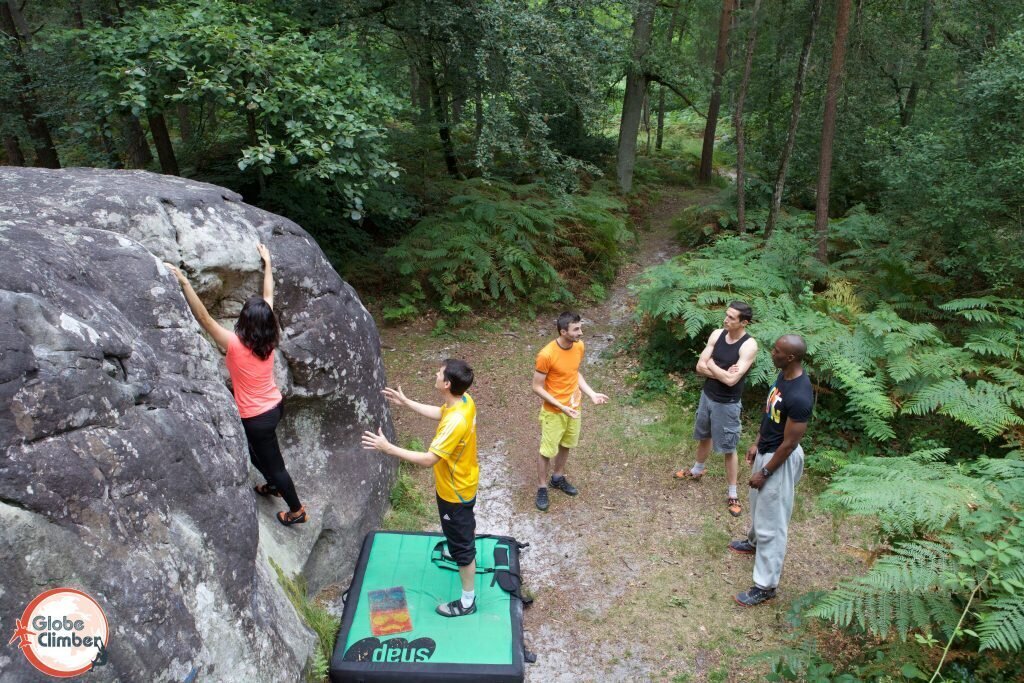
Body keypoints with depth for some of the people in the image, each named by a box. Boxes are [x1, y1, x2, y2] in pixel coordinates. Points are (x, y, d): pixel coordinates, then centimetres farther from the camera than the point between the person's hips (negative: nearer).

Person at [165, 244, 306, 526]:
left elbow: (203, 318, -32)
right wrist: (267, 262, 11)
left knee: (274, 463, 11)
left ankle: (296, 510, 28)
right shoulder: (269, 339, -10)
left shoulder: (234, 344, -26)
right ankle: (273, 486, 52)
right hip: (275, 406, 7)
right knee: (255, 450, 32)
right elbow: (268, 296, 0)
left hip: (257, 417, -7)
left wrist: (183, 282, -35)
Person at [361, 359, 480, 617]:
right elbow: (440, 413, 10)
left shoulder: (455, 422, -40)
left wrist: (388, 448, -34)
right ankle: (464, 548, 64)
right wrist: (405, 402, 11)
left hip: (455, 491, -8)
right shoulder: (464, 400, -11)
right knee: (464, 527, 35)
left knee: (461, 545, 9)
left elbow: (428, 460, -37)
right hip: (464, 481, 8)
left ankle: (467, 602, 27)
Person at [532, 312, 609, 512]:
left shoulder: (579, 346, -7)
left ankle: (558, 477, 46)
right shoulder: (547, 355, -28)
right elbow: (537, 387, -19)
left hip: (574, 408, 6)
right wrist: (561, 407, -25)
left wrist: (592, 394, -1)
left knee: (566, 445, 23)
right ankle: (542, 488, 28)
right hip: (554, 412, -6)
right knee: (548, 451, 9)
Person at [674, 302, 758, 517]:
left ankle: (732, 494, 20)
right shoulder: (717, 334, -5)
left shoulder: (749, 345, -22)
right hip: (707, 396, 6)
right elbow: (700, 367, -6)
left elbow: (731, 380, -27)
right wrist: (722, 372, -20)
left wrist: (712, 365, -12)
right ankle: (697, 471, 50)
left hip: (727, 404, -6)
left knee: (729, 449, 5)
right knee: (704, 437, 26)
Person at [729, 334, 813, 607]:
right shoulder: (784, 374, -4)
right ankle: (755, 542, 56)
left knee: (771, 522, 2)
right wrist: (757, 443, 15)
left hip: (780, 460, -9)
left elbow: (789, 443, -25)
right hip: (766, 450, 10)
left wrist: (764, 472, -16)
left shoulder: (799, 397, -33)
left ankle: (766, 585, 16)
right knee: (758, 504, 31)